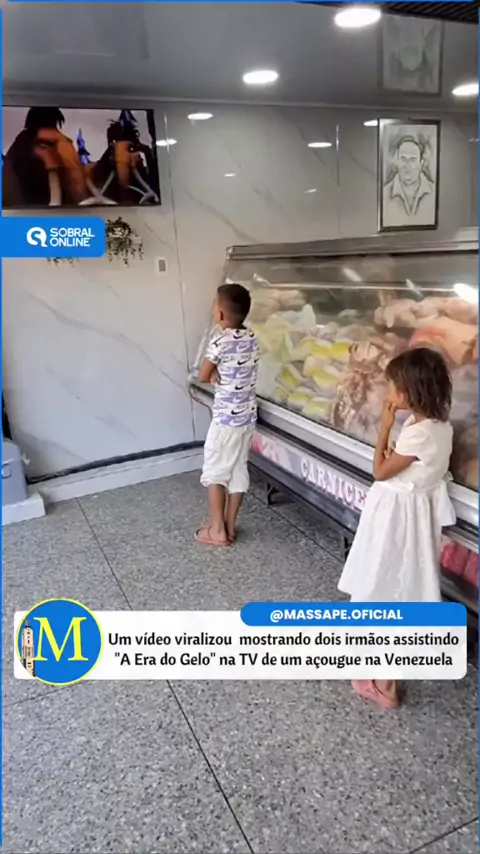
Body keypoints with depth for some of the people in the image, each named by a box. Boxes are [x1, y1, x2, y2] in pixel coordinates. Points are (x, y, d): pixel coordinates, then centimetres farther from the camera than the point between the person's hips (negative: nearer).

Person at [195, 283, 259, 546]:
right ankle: (229, 525, 23)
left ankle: (217, 530, 13)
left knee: (214, 471, 6)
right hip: (247, 414, 7)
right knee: (238, 469, 13)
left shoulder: (220, 340, -18)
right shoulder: (252, 337, 4)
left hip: (226, 417, -7)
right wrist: (221, 374, -2)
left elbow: (203, 376, -10)